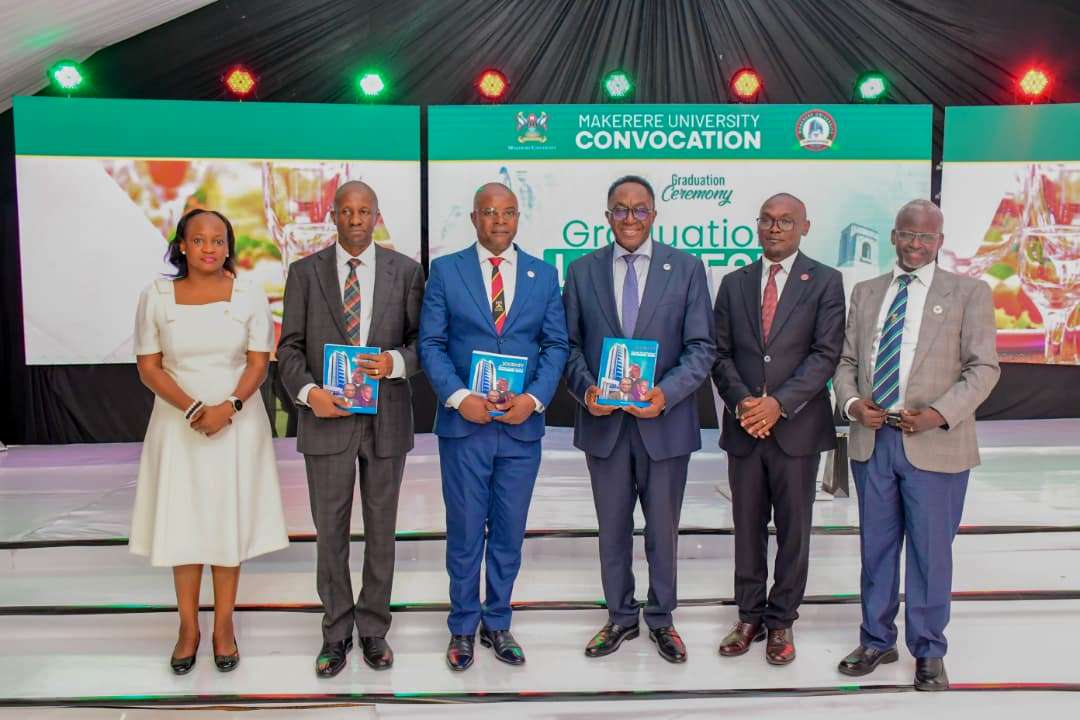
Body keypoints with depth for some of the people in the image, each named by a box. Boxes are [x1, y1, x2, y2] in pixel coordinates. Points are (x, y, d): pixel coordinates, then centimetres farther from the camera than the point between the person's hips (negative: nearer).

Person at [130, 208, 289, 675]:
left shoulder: (249, 296, -1)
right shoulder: (156, 297, 0)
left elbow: (258, 363, -3)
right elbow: (148, 367, -1)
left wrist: (228, 407, -19)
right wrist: (191, 408, -15)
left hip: (237, 424, 0)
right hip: (178, 425, 1)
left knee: (229, 524, 5)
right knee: (182, 523, 6)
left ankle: (224, 626, 17)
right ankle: (188, 627, 19)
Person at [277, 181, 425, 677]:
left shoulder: (406, 271, 1)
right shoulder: (305, 272, 3)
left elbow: (423, 340, 2)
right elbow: (289, 347, 2)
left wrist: (395, 361, -18)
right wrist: (308, 391, -14)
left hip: (386, 419, 0)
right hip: (327, 418, 0)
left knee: (381, 532, 11)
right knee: (330, 533, 9)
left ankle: (373, 629, 27)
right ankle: (336, 632, 25)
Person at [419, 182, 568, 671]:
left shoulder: (544, 275, 6)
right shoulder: (445, 270, 1)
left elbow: (556, 345, 3)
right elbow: (431, 343, -2)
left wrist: (535, 398, -12)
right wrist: (458, 396, -15)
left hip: (522, 425, 2)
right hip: (463, 424, -1)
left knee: (509, 533, 12)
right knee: (465, 533, 8)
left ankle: (497, 624, 29)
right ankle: (463, 628, 26)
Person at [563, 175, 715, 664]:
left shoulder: (686, 268, -1)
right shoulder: (582, 271, 4)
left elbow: (701, 346, -5)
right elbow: (569, 345, 4)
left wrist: (666, 393, -20)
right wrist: (586, 391, -14)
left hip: (664, 423, -1)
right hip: (604, 422, 2)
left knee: (663, 529, 12)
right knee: (613, 529, 15)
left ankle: (661, 619, 32)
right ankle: (620, 617, 33)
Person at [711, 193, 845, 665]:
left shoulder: (825, 282, 0)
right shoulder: (734, 283, 9)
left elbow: (826, 354, -8)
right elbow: (721, 354, 6)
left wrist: (779, 404, -17)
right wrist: (741, 402, -10)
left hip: (797, 427, -2)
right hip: (743, 427, 3)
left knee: (793, 528, 8)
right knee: (747, 526, 11)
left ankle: (781, 621, 22)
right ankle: (749, 617, 25)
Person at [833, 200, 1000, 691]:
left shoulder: (969, 293, 1)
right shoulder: (866, 293, 12)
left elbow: (983, 367, -4)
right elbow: (846, 360, 12)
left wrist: (939, 414, -18)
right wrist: (852, 403, -7)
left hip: (934, 445, -3)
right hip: (871, 440, 4)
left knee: (931, 552, 6)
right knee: (876, 547, 13)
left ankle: (928, 652, 23)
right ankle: (877, 641, 29)